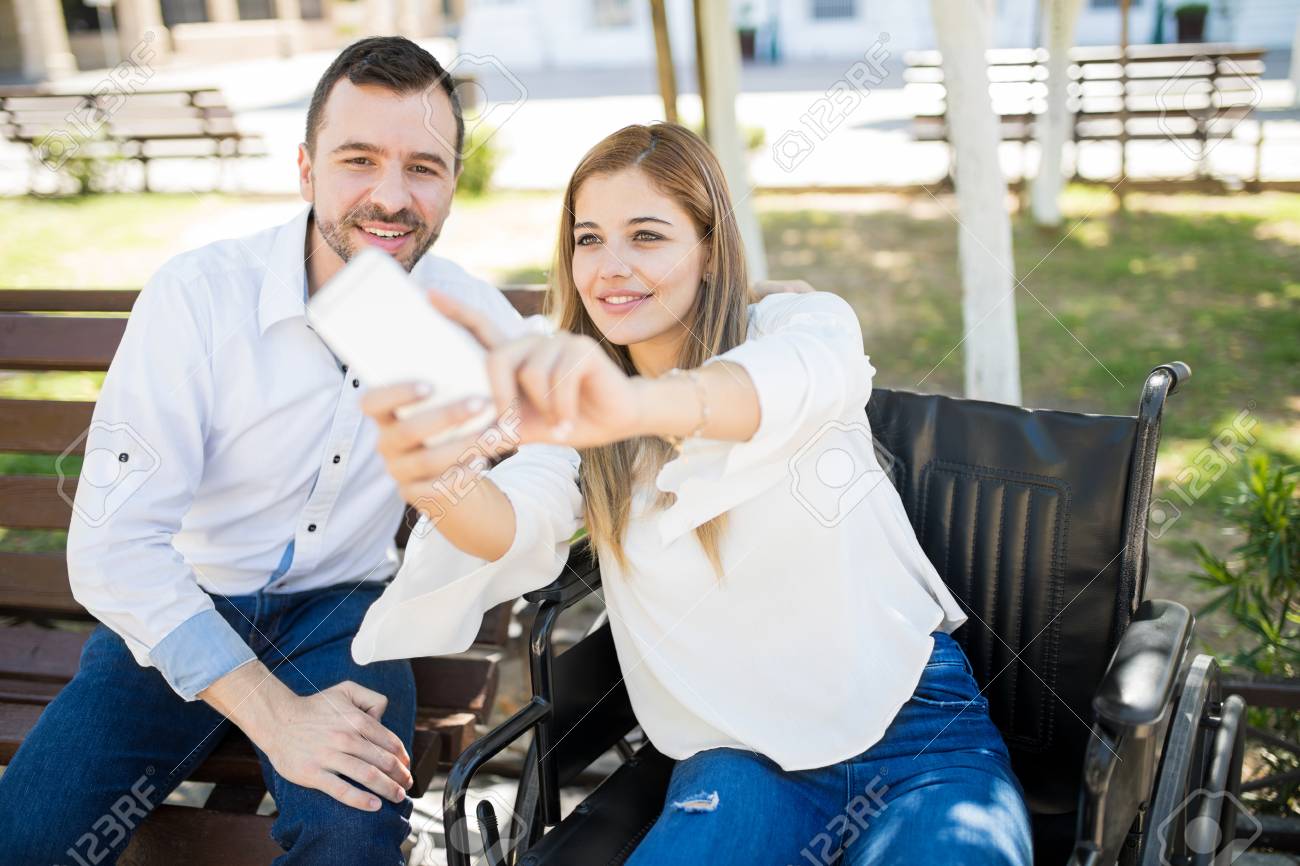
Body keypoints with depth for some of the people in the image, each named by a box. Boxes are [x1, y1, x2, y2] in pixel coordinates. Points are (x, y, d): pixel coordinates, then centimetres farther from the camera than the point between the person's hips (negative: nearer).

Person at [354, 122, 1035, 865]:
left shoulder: (799, 323, -4)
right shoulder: (575, 401, 4)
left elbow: (809, 375, -30)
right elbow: (520, 538, -16)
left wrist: (635, 406, -52)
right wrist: (443, 481, -41)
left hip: (916, 729, -2)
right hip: (742, 761, 3)